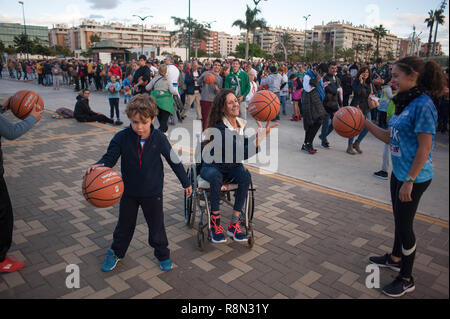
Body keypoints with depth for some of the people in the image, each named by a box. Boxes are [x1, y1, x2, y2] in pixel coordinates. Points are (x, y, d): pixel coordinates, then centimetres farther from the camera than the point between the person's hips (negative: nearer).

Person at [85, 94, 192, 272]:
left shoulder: (159, 138, -14)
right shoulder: (121, 138, -14)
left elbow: (174, 160, -4)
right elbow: (110, 157, -12)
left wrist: (186, 182, 3)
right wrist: (98, 166, -37)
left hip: (153, 192, -1)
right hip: (129, 191, 1)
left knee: (156, 225, 13)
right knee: (125, 224, 19)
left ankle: (162, 254, 36)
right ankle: (116, 252, 43)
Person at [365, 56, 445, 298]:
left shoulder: (423, 104, -20)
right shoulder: (405, 103, 8)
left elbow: (424, 148, -22)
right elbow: (390, 138, 10)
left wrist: (409, 181, -21)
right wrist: (365, 123, 5)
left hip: (414, 177, -9)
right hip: (399, 172, 9)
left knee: (404, 224, 3)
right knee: (399, 219, 23)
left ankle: (406, 280, 21)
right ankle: (395, 258, 45)